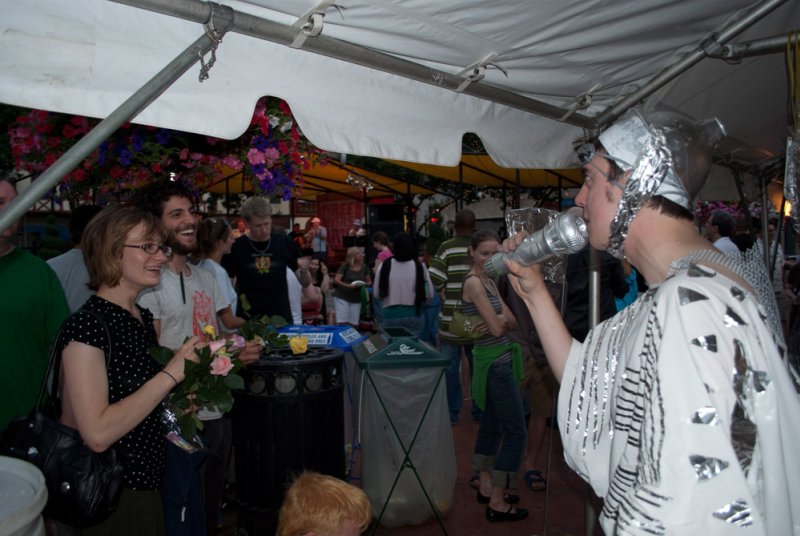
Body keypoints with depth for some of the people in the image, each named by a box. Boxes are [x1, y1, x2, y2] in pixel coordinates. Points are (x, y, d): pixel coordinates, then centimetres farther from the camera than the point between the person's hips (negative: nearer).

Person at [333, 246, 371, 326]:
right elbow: (336, 280, -10)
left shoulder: (364, 267, 5)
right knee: (342, 323, -10)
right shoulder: (345, 266, -6)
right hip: (342, 297, -4)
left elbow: (369, 281, 11)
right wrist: (347, 285, -25)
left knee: (353, 324, 1)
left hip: (356, 298, 4)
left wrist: (367, 284, -13)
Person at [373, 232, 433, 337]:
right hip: (414, 315, 0)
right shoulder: (419, 266, -8)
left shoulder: (384, 265, -6)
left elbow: (376, 293, 1)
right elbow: (429, 293, -2)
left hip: (391, 315, 0)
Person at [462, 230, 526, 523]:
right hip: (495, 362, -10)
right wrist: (499, 320, -1)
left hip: (496, 360, 10)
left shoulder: (488, 280, 11)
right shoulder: (473, 282, -17)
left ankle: (486, 488, 29)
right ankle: (497, 503, 4)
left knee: (492, 424, 17)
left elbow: (511, 321, 6)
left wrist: (498, 319, -14)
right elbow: (496, 328, -22)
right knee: (515, 431, -4)